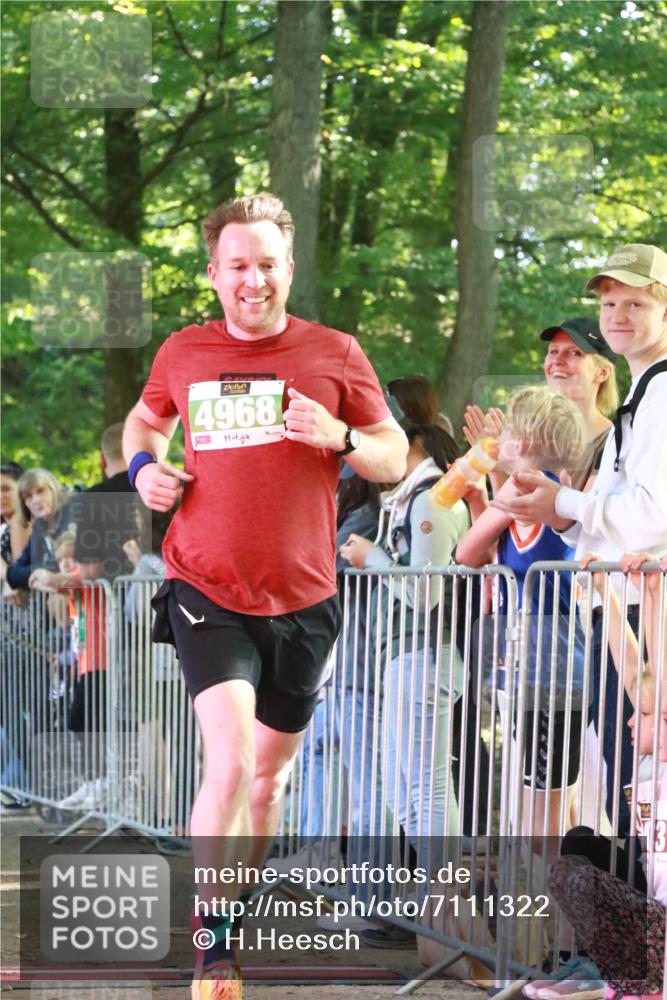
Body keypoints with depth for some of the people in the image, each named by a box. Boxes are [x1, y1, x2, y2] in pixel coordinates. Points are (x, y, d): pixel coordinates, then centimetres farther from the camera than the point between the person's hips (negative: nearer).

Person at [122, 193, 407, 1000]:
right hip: (207, 593, -1)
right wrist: (145, 466, 3)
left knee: (270, 772, 15)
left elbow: (395, 457, 6)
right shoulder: (183, 354, 3)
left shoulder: (335, 355, 0)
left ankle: (236, 909, 37)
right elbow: (145, 419, 24)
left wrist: (339, 439, -14)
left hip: (302, 600, 2)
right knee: (229, 762, -19)